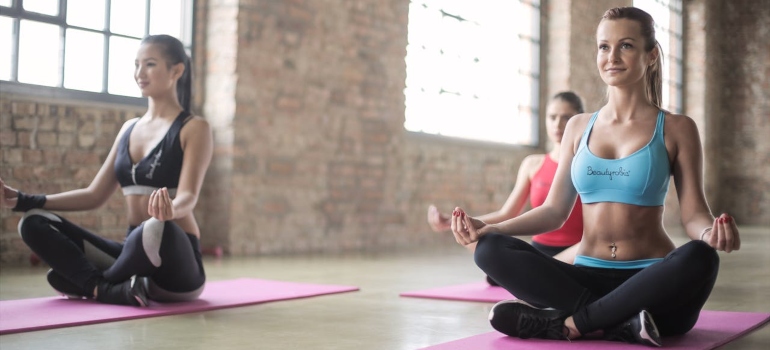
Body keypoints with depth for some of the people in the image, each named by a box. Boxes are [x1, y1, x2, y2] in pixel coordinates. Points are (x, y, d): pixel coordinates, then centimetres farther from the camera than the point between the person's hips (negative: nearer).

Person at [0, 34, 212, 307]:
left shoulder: (194, 128, -4)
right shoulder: (129, 128, 16)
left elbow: (188, 197, -18)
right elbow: (95, 195, 15)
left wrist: (169, 209, -43)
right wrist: (24, 200, 5)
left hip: (177, 265, -6)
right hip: (135, 252, 6)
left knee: (157, 229, -41)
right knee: (33, 224, -7)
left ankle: (93, 284, -12)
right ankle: (114, 290, -26)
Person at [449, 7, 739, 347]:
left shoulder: (676, 129, 3)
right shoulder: (579, 127, 12)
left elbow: (694, 214, -2)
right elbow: (554, 209, 11)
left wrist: (711, 233, -26)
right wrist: (490, 228, -5)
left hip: (651, 282, -2)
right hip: (589, 278, 2)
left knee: (699, 258, -37)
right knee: (490, 250, -21)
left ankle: (568, 323, -25)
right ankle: (620, 322, -27)